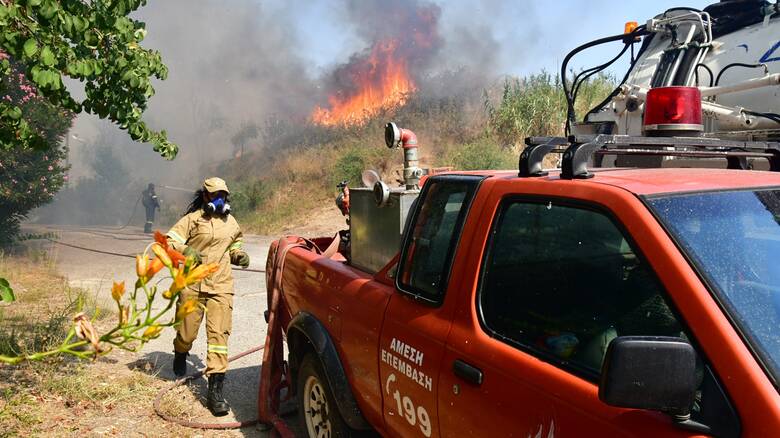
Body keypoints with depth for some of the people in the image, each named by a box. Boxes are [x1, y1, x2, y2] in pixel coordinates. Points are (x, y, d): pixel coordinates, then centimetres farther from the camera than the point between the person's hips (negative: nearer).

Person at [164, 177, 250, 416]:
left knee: (219, 334, -10)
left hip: (221, 288, 2)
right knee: (186, 333, 8)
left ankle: (215, 389, -9)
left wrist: (239, 255, 7)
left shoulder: (231, 223, 15)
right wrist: (184, 250, -21)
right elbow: (169, 241, -1)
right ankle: (180, 356, 47)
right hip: (192, 286, -2)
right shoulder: (192, 219, 2)